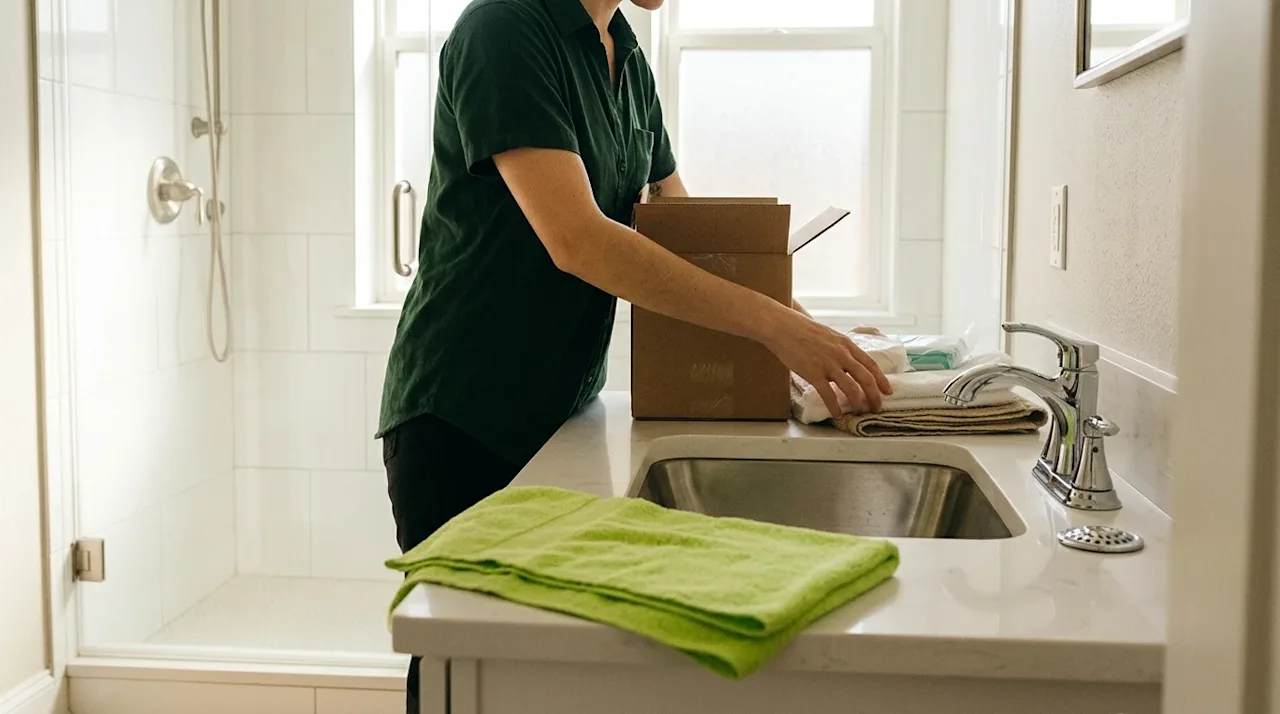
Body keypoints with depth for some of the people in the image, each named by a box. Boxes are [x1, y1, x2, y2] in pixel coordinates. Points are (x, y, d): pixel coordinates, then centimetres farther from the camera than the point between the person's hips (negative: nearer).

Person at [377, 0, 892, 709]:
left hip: (563, 408, 7)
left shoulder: (628, 60, 9)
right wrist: (772, 324, -27)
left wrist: (809, 329, -1)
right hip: (460, 416, -7)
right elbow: (575, 240, -26)